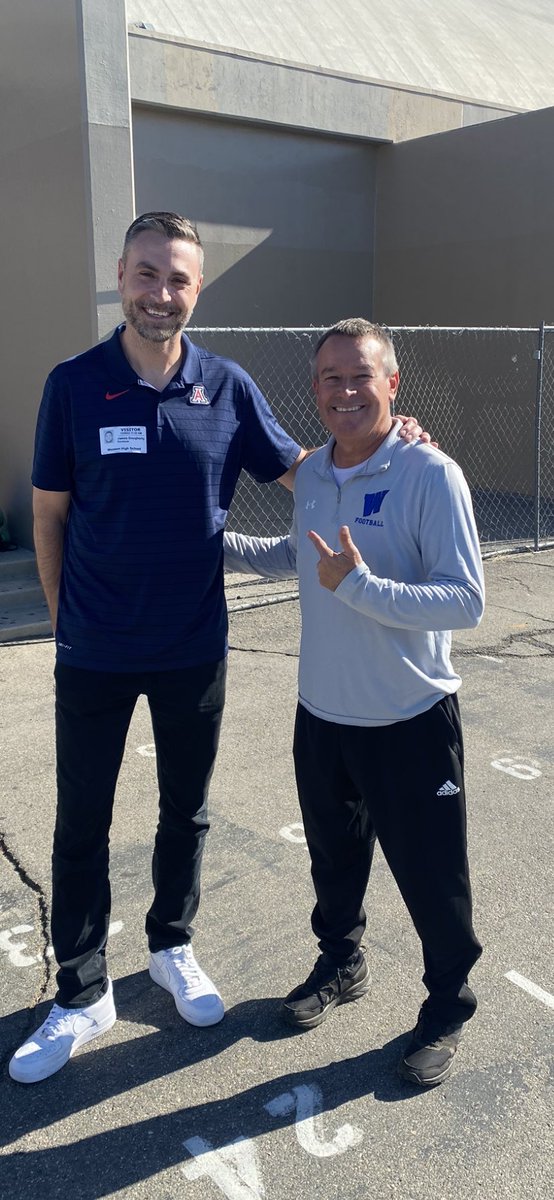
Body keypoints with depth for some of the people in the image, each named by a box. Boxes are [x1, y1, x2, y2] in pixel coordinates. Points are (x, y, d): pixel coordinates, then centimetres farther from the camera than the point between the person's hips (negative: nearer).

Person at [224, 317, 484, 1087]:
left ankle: (447, 1007, 36)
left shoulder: (431, 476, -19)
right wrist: (216, 546, 14)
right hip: (322, 712, 6)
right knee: (334, 856, 24)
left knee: (429, 874, 11)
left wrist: (360, 586, -32)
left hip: (410, 721, -6)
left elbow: (467, 602, -23)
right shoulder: (311, 473, 2)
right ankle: (341, 965, 50)